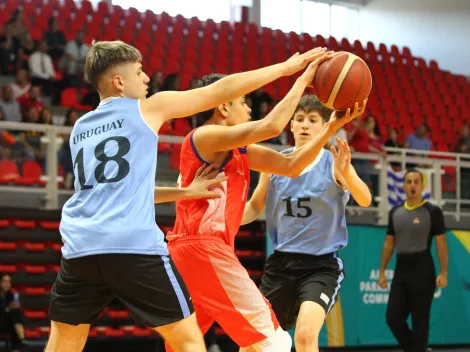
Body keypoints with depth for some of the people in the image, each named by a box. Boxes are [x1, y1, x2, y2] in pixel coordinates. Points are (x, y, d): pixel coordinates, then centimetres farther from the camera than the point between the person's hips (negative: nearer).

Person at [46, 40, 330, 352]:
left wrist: (185, 192, 34)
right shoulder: (147, 108, 8)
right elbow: (222, 90, 12)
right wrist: (286, 67, 21)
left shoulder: (81, 128, 24)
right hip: (133, 245, -5)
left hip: (80, 247, 6)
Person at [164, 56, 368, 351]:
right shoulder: (204, 137, -8)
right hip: (204, 250, -10)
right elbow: (271, 126, -19)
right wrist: (303, 79, -9)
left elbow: (290, 166, 17)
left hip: (189, 251, 10)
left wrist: (332, 127, 9)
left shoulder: (239, 151, 19)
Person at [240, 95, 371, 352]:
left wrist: (345, 171, -44)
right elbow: (255, 207, 14)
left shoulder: (333, 163, -9)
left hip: (321, 265, -4)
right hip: (281, 262, 5)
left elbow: (365, 200, -25)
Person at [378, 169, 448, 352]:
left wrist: (443, 273, -12)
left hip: (422, 272, -5)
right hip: (400, 271, 5)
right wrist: (382, 271, 11)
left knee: (419, 322, 0)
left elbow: (441, 244, -6)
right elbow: (389, 244, 15)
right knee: (393, 318, 0)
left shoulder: (432, 212, -4)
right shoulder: (395, 212, 10)